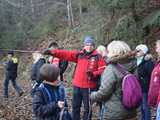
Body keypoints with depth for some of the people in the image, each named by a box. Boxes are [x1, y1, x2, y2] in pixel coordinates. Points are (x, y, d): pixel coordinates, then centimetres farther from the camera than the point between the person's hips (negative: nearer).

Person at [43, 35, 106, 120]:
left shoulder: (97, 57, -2)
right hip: (77, 85, 4)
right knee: (75, 107, 14)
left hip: (89, 87, -3)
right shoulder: (79, 55, 7)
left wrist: (93, 74, -20)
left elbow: (102, 69, -4)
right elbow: (66, 54, 2)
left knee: (87, 108, 8)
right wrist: (52, 52, -6)